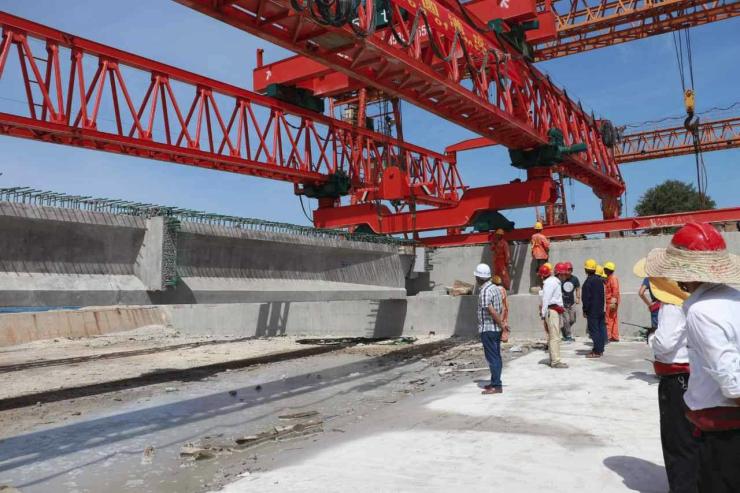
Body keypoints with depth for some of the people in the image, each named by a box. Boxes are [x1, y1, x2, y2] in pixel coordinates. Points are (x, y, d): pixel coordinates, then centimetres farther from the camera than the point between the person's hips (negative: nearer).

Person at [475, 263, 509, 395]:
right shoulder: (495, 288, 12)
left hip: (487, 329, -9)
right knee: (496, 357, 14)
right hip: (496, 329, 9)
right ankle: (495, 383, 23)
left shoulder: (484, 291, -18)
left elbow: (491, 311, -23)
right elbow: (502, 309, 12)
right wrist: (502, 323, 6)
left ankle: (496, 386, -2)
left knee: (492, 358, -5)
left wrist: (502, 324, -15)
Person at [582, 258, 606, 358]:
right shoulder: (600, 280, 9)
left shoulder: (588, 282, -15)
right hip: (601, 309, 8)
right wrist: (602, 307, 20)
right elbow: (602, 295, 15)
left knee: (594, 330, -5)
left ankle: (597, 351, -4)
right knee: (601, 329, 12)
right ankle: (600, 349, 19)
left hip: (592, 311, -8)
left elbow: (586, 298, -15)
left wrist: (585, 310, -8)